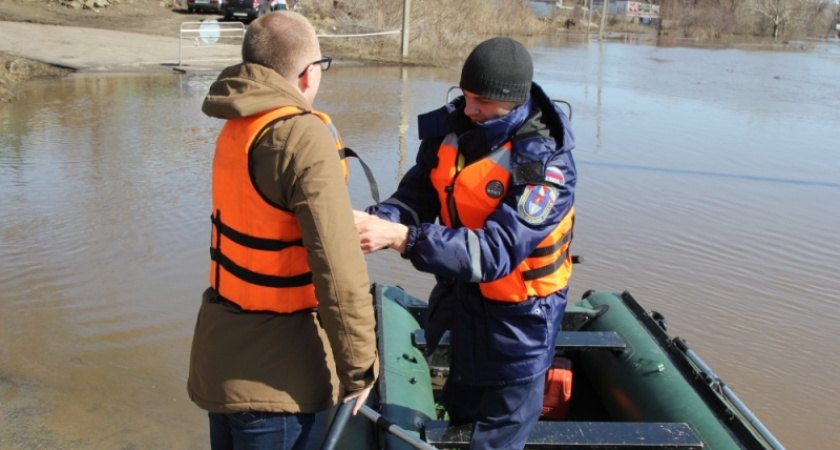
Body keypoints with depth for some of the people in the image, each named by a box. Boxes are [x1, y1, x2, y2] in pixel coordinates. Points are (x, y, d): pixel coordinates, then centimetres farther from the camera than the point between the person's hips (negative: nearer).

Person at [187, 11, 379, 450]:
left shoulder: (236, 128, 5)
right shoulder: (304, 138, -21)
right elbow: (338, 270, -25)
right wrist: (359, 367, -15)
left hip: (222, 355, 8)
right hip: (271, 373, -8)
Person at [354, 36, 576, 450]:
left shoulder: (545, 163, -27)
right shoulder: (452, 127, -9)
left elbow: (496, 252, -35)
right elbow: (415, 197, -8)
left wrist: (400, 237, -43)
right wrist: (376, 220, -31)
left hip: (516, 318, -6)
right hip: (462, 304, 6)